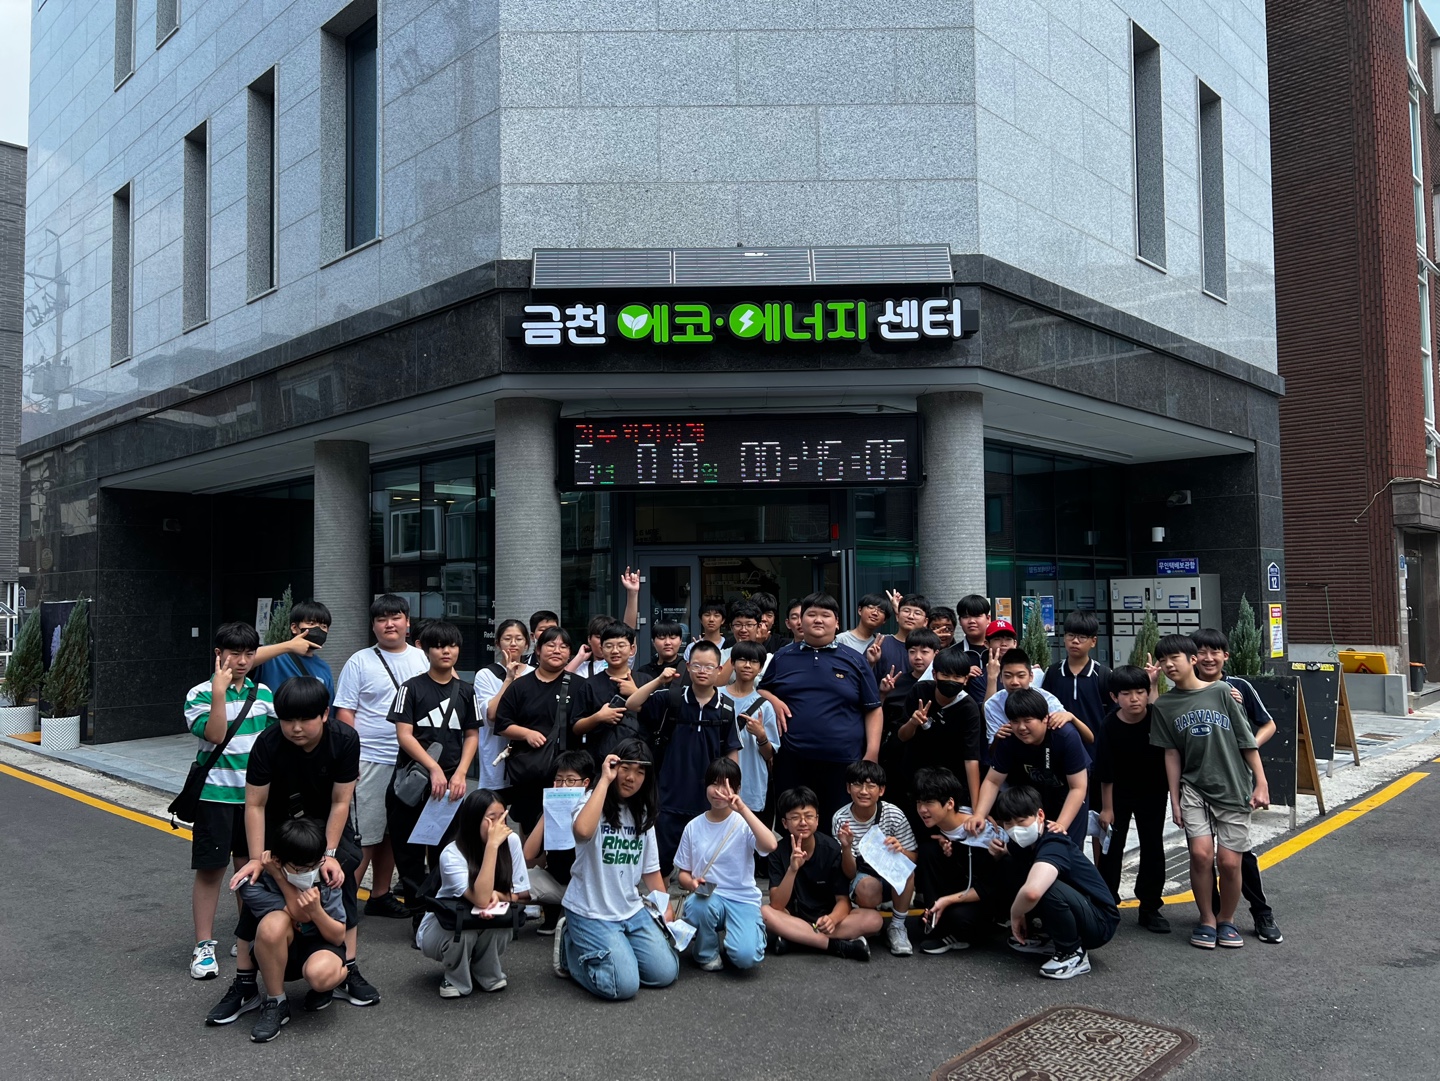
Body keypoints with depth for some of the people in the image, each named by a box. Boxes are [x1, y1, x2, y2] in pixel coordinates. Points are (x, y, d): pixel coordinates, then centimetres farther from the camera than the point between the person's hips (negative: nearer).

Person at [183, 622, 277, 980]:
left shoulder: (263, 693, 6)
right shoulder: (200, 694, -7)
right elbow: (215, 734, -21)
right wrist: (220, 692, -25)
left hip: (255, 794, 4)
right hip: (215, 794, -4)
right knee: (211, 869, 2)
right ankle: (204, 945, 12)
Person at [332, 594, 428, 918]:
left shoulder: (422, 659, 9)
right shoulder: (360, 662, -2)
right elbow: (344, 712, -4)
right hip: (370, 760, -4)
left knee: (393, 831, 13)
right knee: (363, 834, -5)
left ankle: (380, 895, 25)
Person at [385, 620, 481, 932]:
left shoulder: (466, 690, 9)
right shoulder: (412, 687, 0)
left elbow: (472, 735, 10)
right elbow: (403, 734, -7)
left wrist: (460, 774, -5)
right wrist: (434, 769, -15)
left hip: (450, 781, 2)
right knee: (409, 851, 2)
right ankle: (419, 914, 12)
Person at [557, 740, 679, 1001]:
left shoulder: (643, 814, 7)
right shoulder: (595, 803, -13)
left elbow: (651, 870, 10)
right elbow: (583, 831, -38)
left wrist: (667, 913, 3)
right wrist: (605, 780, -31)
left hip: (632, 911, 6)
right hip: (590, 913, -6)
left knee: (665, 974, -3)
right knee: (624, 986, -17)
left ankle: (615, 952, 19)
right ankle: (571, 947, 7)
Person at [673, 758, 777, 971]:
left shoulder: (743, 823, -6)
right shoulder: (694, 826, 3)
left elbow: (770, 845, -27)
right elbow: (683, 873, 9)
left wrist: (743, 809, -28)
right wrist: (691, 883, -15)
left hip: (742, 899, -2)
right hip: (707, 897, 2)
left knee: (746, 957, -28)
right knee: (697, 905, -35)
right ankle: (706, 952, -3)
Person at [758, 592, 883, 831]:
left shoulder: (854, 661, 8)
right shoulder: (783, 657, 10)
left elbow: (873, 710, 7)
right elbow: (761, 690, 21)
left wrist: (872, 753, -3)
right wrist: (772, 700, -2)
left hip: (843, 762, -1)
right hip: (791, 761, 1)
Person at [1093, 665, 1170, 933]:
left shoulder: (1158, 717, -22)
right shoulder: (1109, 726, -21)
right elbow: (1105, 773, -13)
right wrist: (1107, 808, -8)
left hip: (1153, 792, 1)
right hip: (1119, 794, -1)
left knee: (1153, 847, 7)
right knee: (1112, 848, 5)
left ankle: (1150, 907, 19)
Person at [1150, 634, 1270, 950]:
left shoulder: (1222, 692, -5)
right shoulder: (1164, 705, 2)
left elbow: (1247, 741, -1)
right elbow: (1172, 753, 5)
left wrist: (1261, 783, -3)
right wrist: (1175, 799, 4)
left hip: (1233, 789, -1)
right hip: (1194, 788, 1)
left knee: (1229, 861, -3)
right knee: (1201, 853, -14)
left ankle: (1226, 920, 23)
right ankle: (1207, 919, 8)